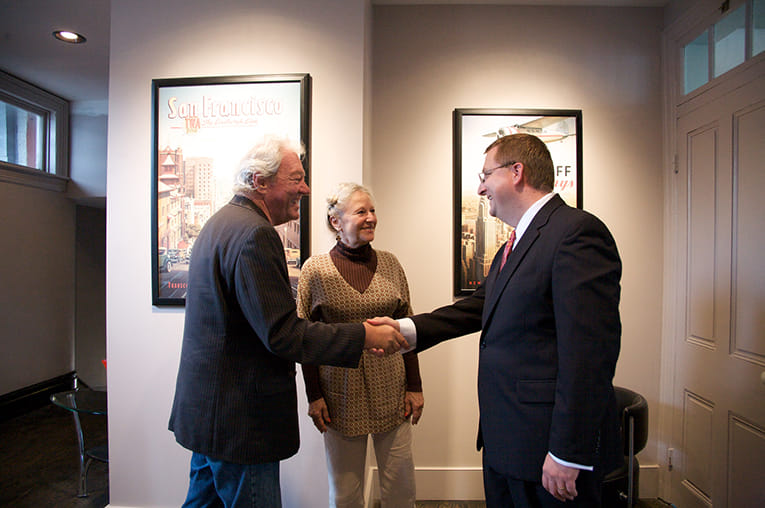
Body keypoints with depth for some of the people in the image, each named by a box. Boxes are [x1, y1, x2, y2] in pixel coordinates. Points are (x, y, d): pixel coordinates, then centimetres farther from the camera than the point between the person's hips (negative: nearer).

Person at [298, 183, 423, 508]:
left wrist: (415, 386, 4)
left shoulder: (390, 264, 3)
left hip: (391, 389, 2)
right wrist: (313, 396, -4)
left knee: (400, 481, 12)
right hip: (341, 392, -2)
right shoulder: (315, 269, -5)